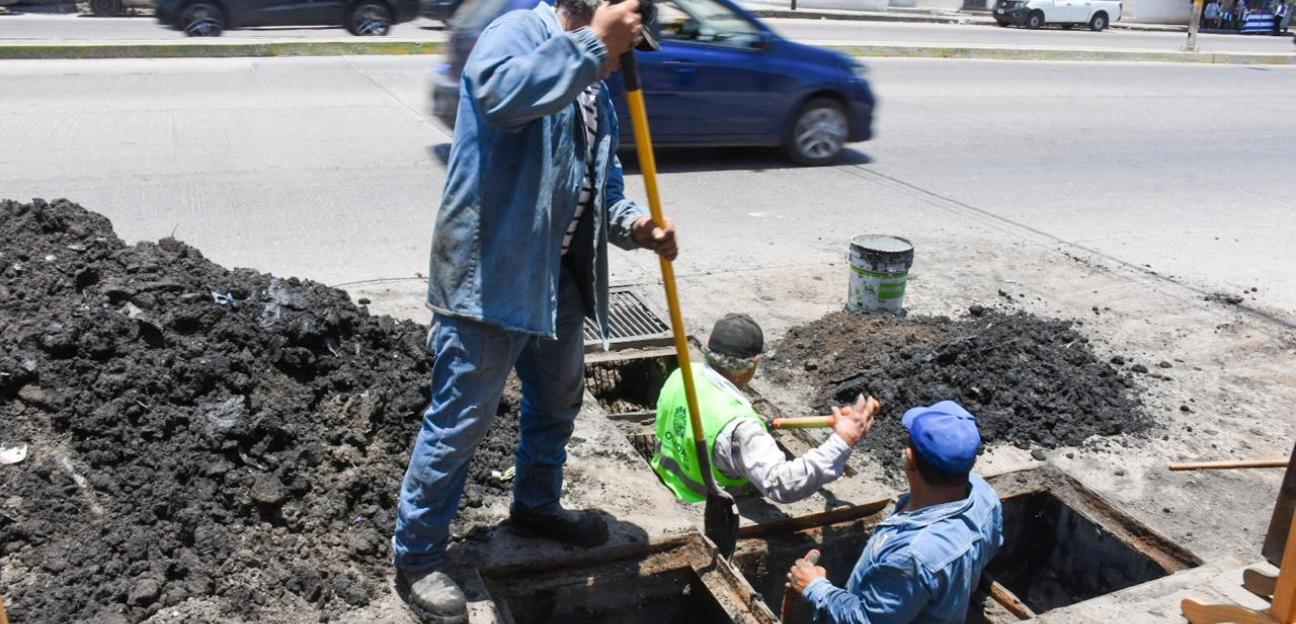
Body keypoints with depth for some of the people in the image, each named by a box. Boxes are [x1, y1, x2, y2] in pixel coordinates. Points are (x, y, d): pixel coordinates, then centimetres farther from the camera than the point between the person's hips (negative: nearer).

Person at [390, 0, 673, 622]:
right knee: (460, 420, -1)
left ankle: (536, 506, 47)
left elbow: (605, 182, 16)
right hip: (487, 275, -9)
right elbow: (501, 94, -36)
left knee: (558, 400, 23)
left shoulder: (594, 89, 15)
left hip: (558, 278, 9)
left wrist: (633, 222, -4)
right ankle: (417, 558, 16)